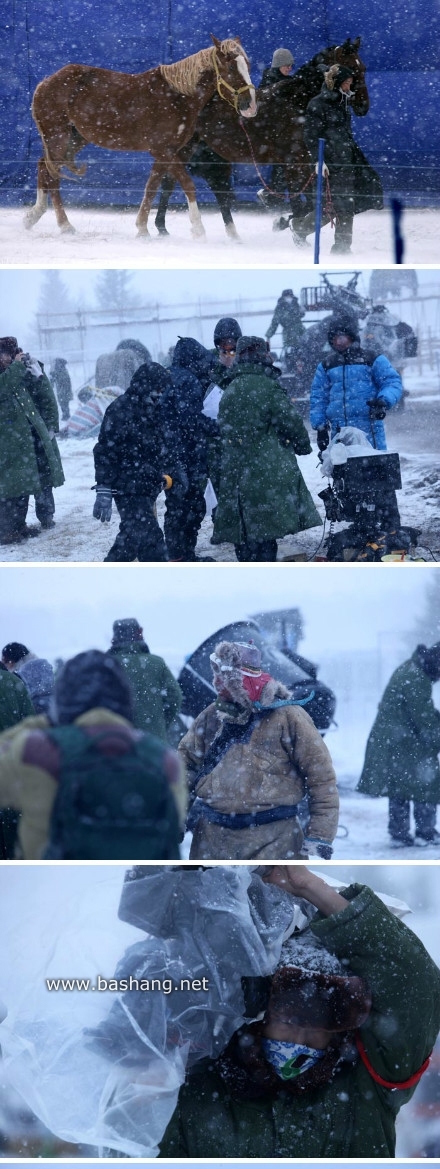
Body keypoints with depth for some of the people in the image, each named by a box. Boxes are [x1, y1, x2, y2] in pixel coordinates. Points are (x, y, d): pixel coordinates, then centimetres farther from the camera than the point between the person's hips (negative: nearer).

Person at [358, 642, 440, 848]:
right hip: (407, 746, -10)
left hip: (389, 742, 10)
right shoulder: (417, 681, -21)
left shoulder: (409, 670, 12)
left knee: (398, 791, 11)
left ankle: (399, 834, 14)